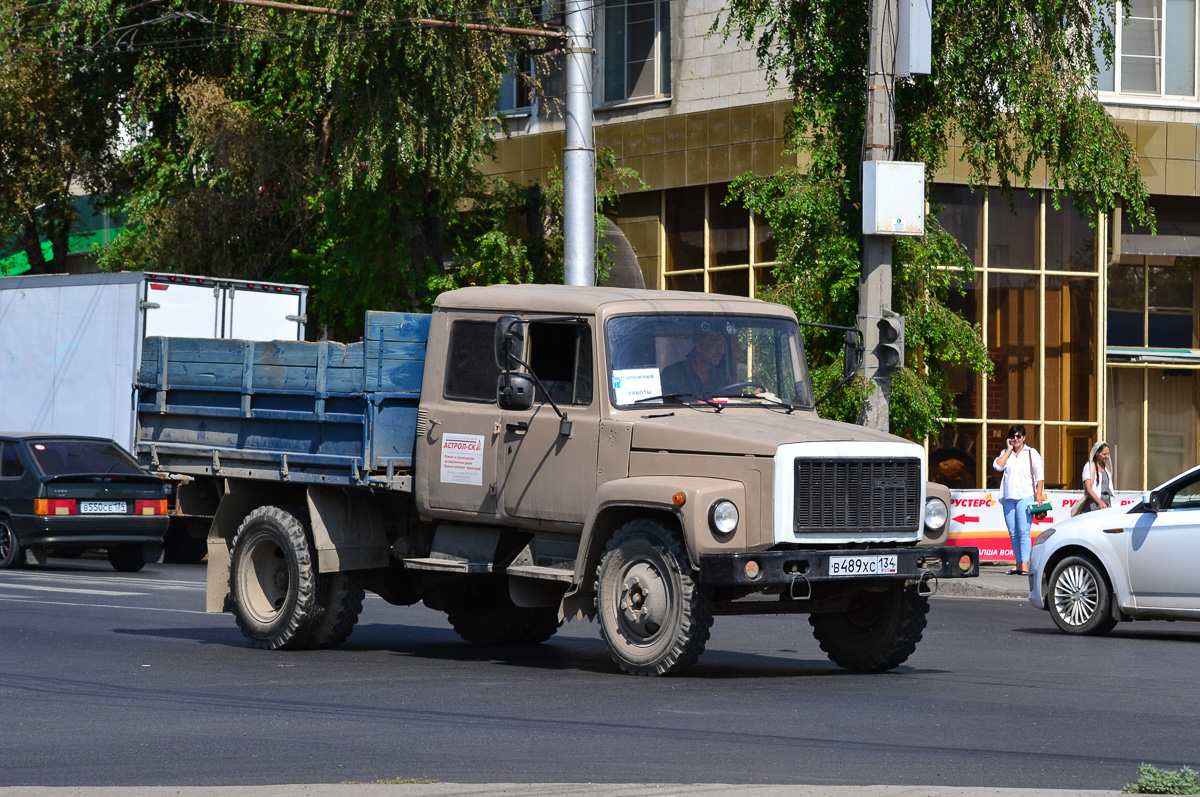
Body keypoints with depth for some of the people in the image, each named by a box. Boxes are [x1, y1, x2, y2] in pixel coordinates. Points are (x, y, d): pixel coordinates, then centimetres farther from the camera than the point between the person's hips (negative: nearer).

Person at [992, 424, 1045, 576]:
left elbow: (1040, 476, 5)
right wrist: (1009, 449, -1)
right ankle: (1018, 564, 8)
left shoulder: (1031, 453, 8)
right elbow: (998, 466, -4)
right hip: (1008, 498, 4)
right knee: (1013, 533, 4)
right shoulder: (1005, 453, 16)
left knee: (1024, 531, -14)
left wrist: (1039, 494, -5)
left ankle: (1025, 565, -18)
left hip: (1025, 496, -4)